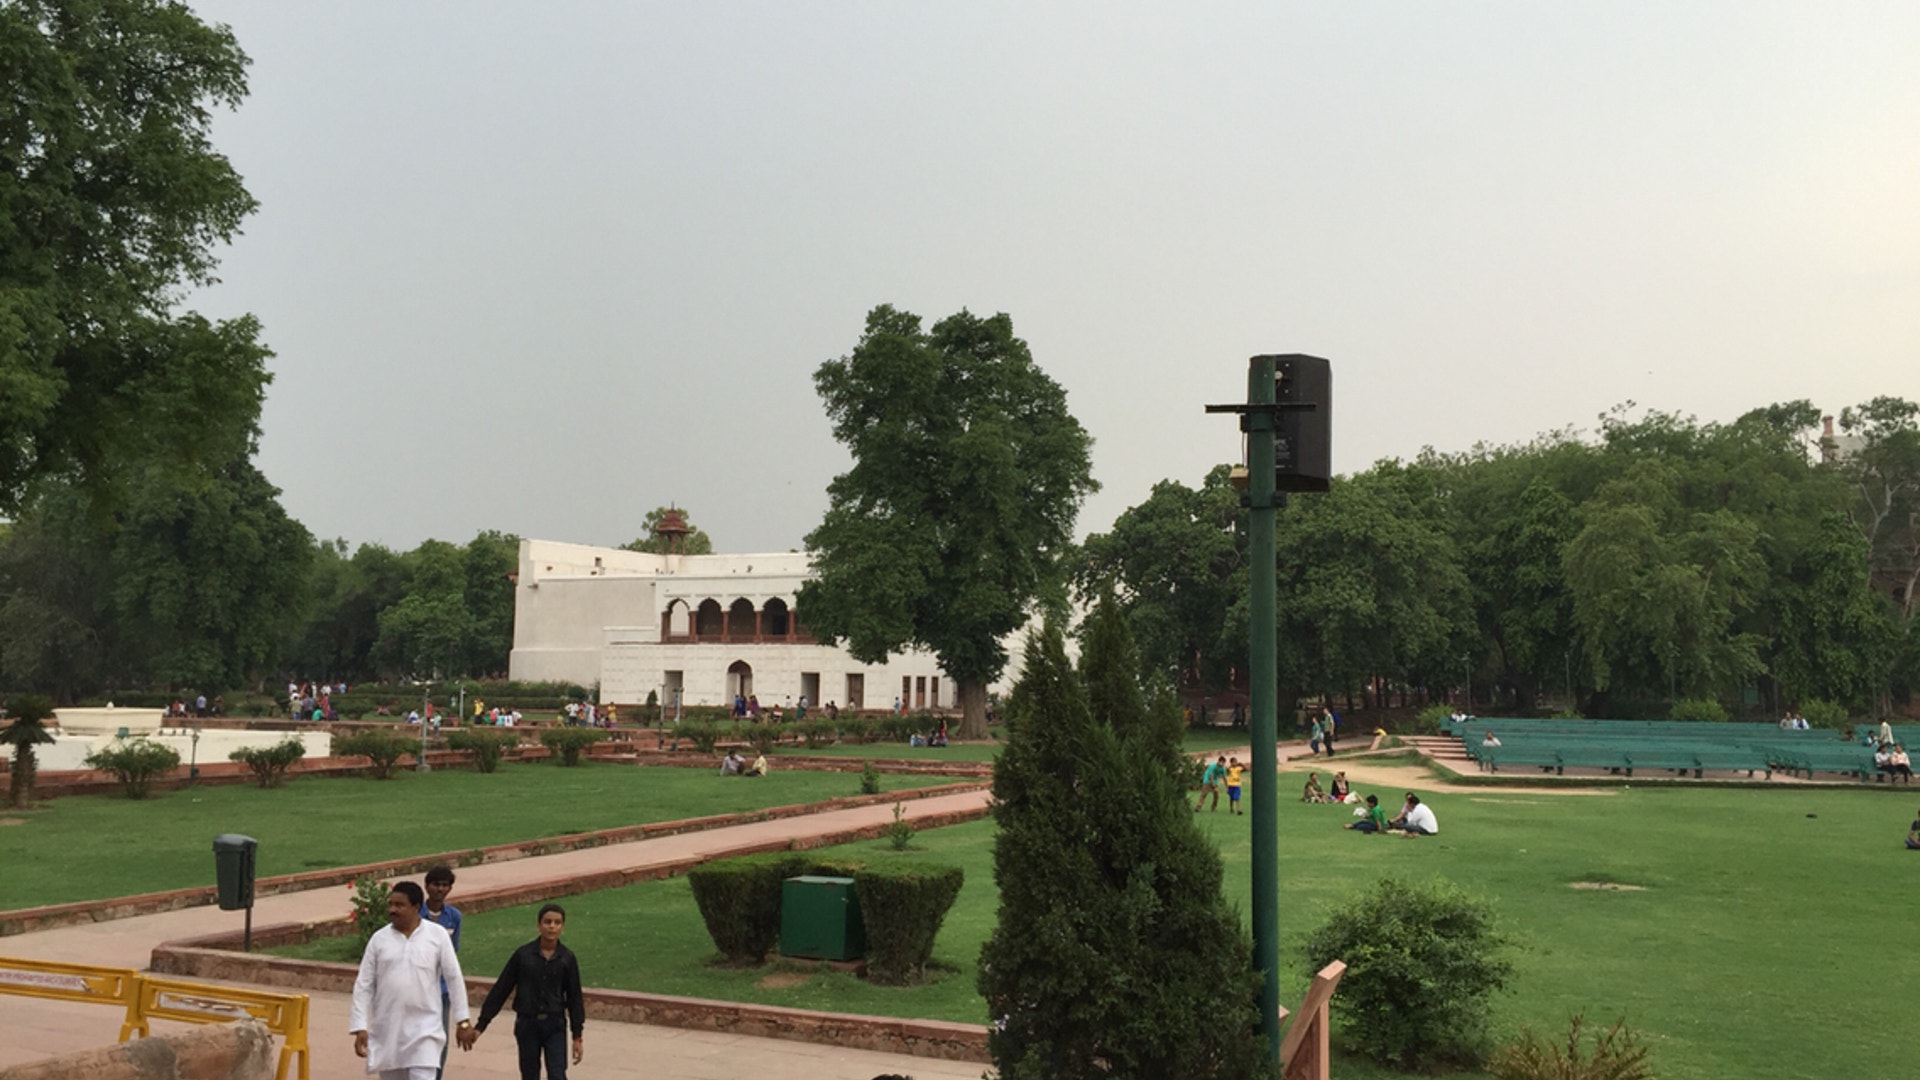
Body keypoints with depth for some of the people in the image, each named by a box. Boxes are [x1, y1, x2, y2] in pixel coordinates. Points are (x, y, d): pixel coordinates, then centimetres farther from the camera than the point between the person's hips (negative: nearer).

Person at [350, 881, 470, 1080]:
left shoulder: (437, 935, -4)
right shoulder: (379, 938, 0)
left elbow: (454, 979, 0)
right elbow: (363, 985, 2)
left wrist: (462, 1020, -1)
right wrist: (360, 1027, -4)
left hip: (424, 1028, -3)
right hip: (387, 1030, 3)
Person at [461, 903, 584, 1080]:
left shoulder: (567, 958, -3)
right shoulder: (523, 954, -5)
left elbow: (574, 998, 3)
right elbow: (500, 990, -1)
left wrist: (577, 1036, 2)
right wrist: (480, 1026, -1)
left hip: (555, 1025, 0)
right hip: (527, 1024, 0)